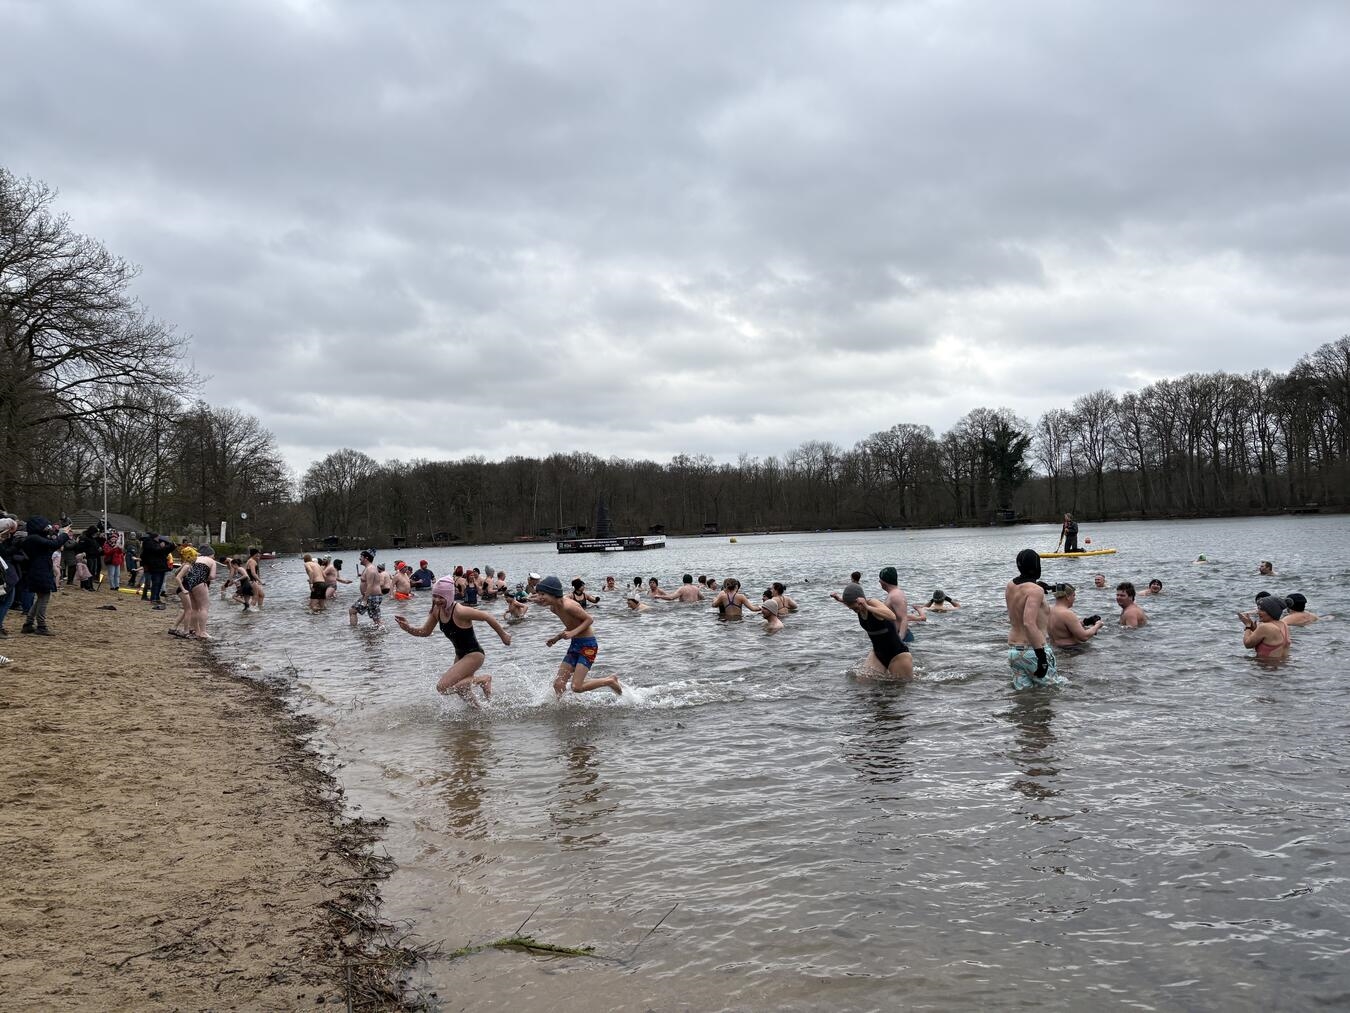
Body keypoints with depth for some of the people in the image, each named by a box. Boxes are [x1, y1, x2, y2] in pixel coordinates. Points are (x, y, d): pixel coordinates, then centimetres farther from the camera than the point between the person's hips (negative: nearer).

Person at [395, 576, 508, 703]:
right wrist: (408, 629, -12)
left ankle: (482, 680, -3)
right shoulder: (437, 610, -5)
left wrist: (503, 635, -7)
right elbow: (425, 632, 7)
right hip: (460, 655, 8)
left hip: (474, 654, -8)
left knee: (442, 687, -17)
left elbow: (488, 617, -19)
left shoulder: (460, 611, -28)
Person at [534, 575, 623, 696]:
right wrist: (557, 637, 5)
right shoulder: (553, 608, 3)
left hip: (588, 644, -9)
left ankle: (610, 681, 8)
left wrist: (573, 632, -26)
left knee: (576, 687, -11)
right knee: (558, 684, 2)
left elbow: (589, 619, -17)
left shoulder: (568, 606, -24)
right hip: (575, 644, 9)